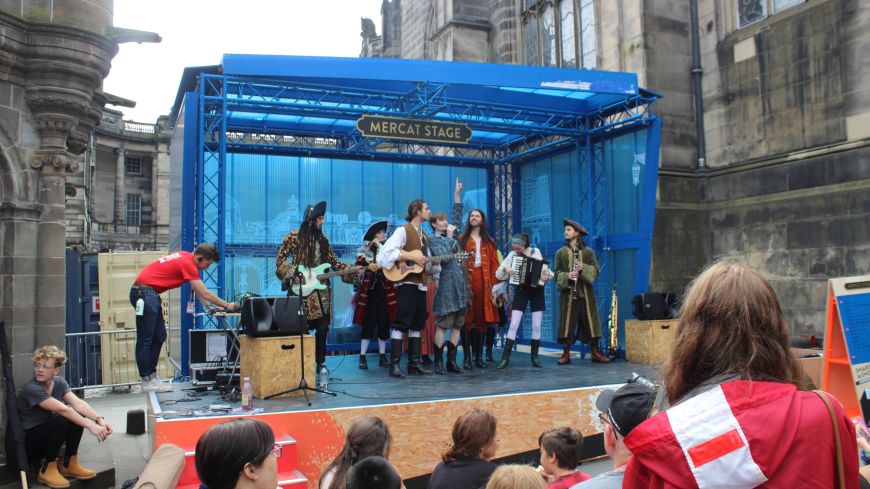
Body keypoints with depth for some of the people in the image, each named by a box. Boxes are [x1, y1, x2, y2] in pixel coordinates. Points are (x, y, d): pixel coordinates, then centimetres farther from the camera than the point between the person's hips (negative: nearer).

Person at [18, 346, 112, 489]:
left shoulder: (59, 382, -3)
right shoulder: (31, 389, -26)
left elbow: (78, 403, -17)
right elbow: (62, 409, -34)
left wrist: (99, 419, -34)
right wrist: (91, 426, -41)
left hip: (47, 437, 7)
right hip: (26, 444, -7)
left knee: (78, 416, -16)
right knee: (62, 420, -30)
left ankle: (69, 464, -2)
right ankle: (47, 469, -13)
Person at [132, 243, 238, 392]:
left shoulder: (186, 257, 11)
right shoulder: (187, 263, -17)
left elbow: (197, 290, 16)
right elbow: (205, 293, -14)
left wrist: (211, 307, 10)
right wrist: (227, 305, -4)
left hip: (149, 294, 10)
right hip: (145, 292, -10)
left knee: (159, 337, 11)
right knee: (145, 339, -6)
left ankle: (151, 376, 14)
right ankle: (147, 381, -2)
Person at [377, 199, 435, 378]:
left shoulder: (423, 235, 20)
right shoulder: (403, 231, -6)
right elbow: (387, 252, -19)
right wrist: (411, 257, -21)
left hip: (420, 284, 8)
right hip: (406, 283, -8)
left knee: (417, 324, 9)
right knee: (401, 323, -8)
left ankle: (414, 363, 15)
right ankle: (394, 365, -5)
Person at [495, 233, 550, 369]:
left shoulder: (536, 252, -3)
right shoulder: (512, 255, -4)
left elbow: (545, 269, 0)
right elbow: (499, 275, -2)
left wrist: (547, 276, -22)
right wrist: (505, 268, -22)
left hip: (537, 291, 1)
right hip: (521, 290, 0)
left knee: (536, 326, 1)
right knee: (514, 324, -7)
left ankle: (534, 356, 14)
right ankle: (505, 357, -4)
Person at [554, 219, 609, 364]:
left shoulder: (588, 251, 8)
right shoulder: (561, 252, 9)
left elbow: (596, 270, 3)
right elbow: (556, 272, 4)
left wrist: (584, 268, -15)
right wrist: (567, 276, -15)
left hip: (585, 292, 0)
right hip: (568, 292, 0)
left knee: (590, 321, 3)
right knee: (567, 323, -2)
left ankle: (596, 353, 10)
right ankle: (566, 354, 4)